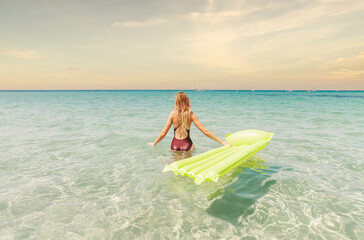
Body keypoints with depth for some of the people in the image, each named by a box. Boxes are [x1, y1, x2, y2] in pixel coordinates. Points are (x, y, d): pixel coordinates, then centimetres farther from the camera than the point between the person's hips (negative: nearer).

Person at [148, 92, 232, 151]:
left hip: (175, 145, 1)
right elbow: (205, 132, -10)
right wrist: (222, 142, -5)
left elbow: (163, 133, -2)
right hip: (187, 145, -1)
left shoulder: (173, 114, -4)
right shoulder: (191, 115, -6)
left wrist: (154, 143, 15)